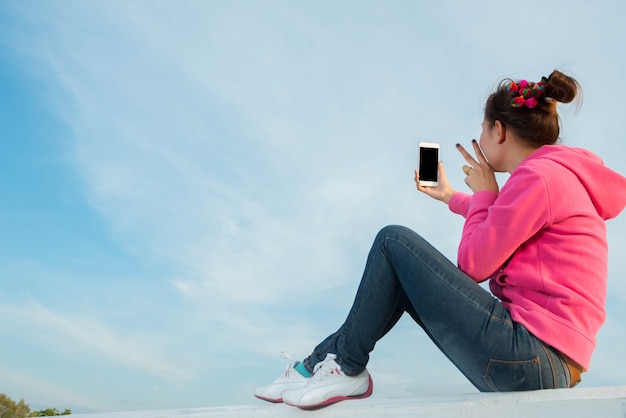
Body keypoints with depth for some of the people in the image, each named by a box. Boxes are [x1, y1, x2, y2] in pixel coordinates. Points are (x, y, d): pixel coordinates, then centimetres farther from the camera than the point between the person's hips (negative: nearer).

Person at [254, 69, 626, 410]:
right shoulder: (556, 174, 16)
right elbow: (495, 221, 36)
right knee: (400, 278, 14)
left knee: (394, 241, -8)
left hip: (528, 359, -10)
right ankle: (319, 363, 16)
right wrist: (450, 197, 49)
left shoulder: (539, 176, -15)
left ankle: (347, 369, 5)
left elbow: (472, 264, -14)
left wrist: (484, 192, 0)